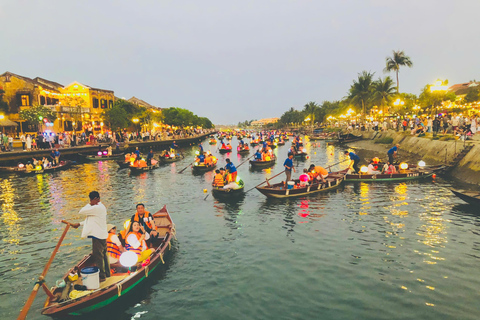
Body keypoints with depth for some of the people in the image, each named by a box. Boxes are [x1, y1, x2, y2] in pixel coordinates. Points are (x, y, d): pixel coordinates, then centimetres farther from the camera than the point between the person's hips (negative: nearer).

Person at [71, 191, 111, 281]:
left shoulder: (96, 208, -20)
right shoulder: (101, 207, 14)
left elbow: (81, 212, -18)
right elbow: (92, 219, 21)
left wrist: (89, 204, -6)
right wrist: (79, 224, 20)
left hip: (97, 236, -10)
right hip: (102, 235, 10)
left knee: (98, 256, -1)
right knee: (103, 255, 19)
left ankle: (101, 276, 7)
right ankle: (107, 273, 29)